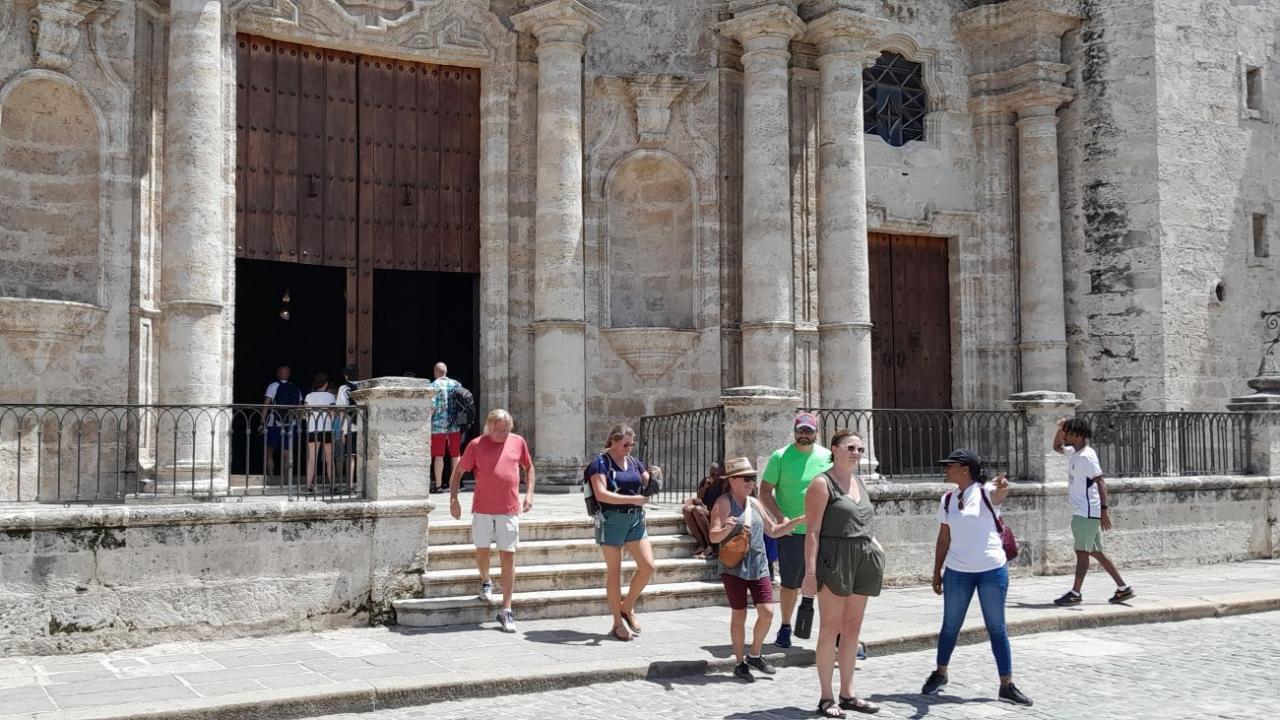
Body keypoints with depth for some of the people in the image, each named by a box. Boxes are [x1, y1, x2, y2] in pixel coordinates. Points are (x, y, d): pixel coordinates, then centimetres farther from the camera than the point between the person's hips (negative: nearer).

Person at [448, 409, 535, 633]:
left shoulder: (518, 442, 5)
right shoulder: (476, 445, -1)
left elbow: (529, 467, 19)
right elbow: (458, 471, 6)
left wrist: (529, 493, 8)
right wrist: (453, 499, -2)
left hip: (509, 510, 0)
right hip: (482, 509, 0)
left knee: (508, 557, -2)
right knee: (482, 550, 9)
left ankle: (506, 611, 2)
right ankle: (486, 582, 43)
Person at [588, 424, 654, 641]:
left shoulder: (634, 463, 13)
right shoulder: (600, 463, -6)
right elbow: (601, 494, -18)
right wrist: (632, 499, -23)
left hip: (636, 519, 6)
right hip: (612, 519, -6)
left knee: (647, 566, -2)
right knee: (614, 570, 2)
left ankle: (627, 606, 20)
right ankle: (618, 622, 11)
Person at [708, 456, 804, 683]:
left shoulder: (754, 503, 13)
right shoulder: (723, 503, -7)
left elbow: (773, 531, 20)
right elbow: (714, 537, -16)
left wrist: (797, 521, 11)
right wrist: (727, 528, -37)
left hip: (759, 567, 6)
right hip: (734, 568, -5)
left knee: (767, 612, -2)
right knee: (739, 615, 1)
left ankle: (755, 655, 18)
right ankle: (740, 663, 15)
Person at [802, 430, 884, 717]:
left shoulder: (858, 481, 17)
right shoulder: (822, 483, -6)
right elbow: (813, 531, -12)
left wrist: (874, 544, 11)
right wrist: (810, 571, -18)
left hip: (862, 560, 8)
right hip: (834, 560, -7)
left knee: (852, 628, 10)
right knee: (831, 628, -4)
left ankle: (847, 694, 18)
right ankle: (826, 697, 2)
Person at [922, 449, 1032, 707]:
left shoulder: (986, 493, -7)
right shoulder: (947, 500, 6)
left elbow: (1000, 492, -33)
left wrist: (1003, 485, -56)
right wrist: (937, 572, 11)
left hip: (992, 570, -4)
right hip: (957, 571, 4)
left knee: (997, 629, 3)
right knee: (950, 626, 13)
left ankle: (1007, 685, 10)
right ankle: (940, 674, 31)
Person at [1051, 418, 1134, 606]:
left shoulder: (1086, 456, -15)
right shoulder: (1073, 453, 13)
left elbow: (1100, 483, -20)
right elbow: (1057, 446, 32)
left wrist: (1104, 510, -26)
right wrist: (1060, 428, 14)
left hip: (1087, 513, -9)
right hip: (1082, 513, 9)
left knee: (1082, 552, -4)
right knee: (1096, 552, 11)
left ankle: (1075, 593, 0)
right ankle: (1123, 588, 16)